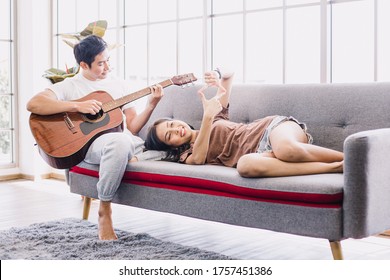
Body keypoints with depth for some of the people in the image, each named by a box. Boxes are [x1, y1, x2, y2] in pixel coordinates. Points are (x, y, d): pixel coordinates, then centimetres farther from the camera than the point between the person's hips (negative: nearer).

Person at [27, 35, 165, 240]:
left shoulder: (120, 85, 18)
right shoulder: (70, 86, 6)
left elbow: (133, 127, 11)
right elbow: (33, 104, -12)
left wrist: (150, 106, -7)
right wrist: (78, 106, -18)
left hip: (122, 140, 4)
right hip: (88, 143, -4)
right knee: (120, 142, -41)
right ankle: (104, 210, -23)